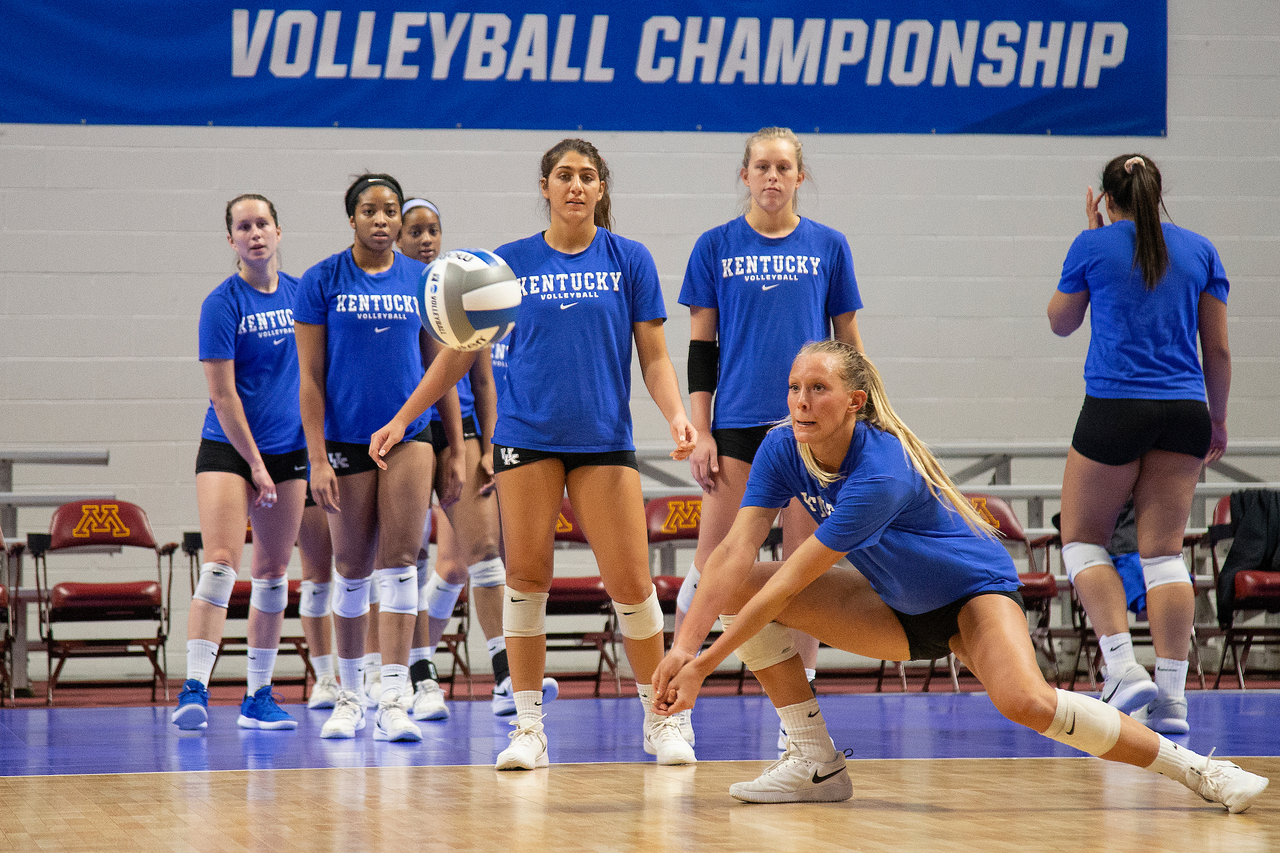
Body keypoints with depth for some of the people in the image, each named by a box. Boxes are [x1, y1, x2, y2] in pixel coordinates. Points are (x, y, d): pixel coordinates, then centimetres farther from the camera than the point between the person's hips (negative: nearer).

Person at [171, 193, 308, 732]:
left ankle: (258, 698, 15)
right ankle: (194, 688, -21)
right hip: (227, 447, -5)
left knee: (272, 574, 8)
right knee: (220, 561, -17)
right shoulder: (223, 304, -9)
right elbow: (222, 395, -11)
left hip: (288, 450, 5)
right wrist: (255, 463, -13)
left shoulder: (300, 294, 6)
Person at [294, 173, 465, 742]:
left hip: (410, 435, 1)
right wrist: (317, 459, -8)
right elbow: (310, 376, -2)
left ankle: (394, 700, -13)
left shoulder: (421, 280, 5)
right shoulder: (322, 282, -1)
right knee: (353, 569, 7)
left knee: (399, 561, -8)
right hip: (346, 439, -1)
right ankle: (349, 694, 22)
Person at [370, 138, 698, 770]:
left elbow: (653, 357, 4)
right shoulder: (510, 262, 5)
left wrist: (676, 414, -14)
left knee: (631, 584, -5)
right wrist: (402, 418, 8)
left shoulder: (629, 260, 4)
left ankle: (659, 718, 10)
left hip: (604, 438, -1)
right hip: (526, 435, 1)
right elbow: (461, 352, 11)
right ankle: (528, 726, 5)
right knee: (526, 576, -2)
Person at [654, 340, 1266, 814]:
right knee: (742, 592, -9)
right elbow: (735, 555, -18)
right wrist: (683, 646, -30)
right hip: (896, 610, 7)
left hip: (973, 590, -7)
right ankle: (817, 766, -2)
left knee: (1026, 703, -35)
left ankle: (1191, 766, -17)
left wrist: (706, 664, -31)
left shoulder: (881, 475, -34)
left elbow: (790, 583, -33)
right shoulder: (781, 452, -14)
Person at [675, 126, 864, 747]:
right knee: (713, 565, -3)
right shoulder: (716, 247, 5)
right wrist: (699, 431, -1)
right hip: (737, 423, -1)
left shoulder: (828, 247, 7)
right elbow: (701, 345, 6)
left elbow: (849, 344, 10)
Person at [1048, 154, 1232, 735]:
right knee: (1164, 548, 5)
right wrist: (1217, 418, 21)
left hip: (1115, 407, -3)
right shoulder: (1198, 250, 8)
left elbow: (1060, 322, 15)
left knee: (1082, 537, 10)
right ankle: (1172, 694, -3)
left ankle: (1122, 666, -7)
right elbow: (1217, 347, 10)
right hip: (1184, 411, 3)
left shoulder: (1094, 245, 0)